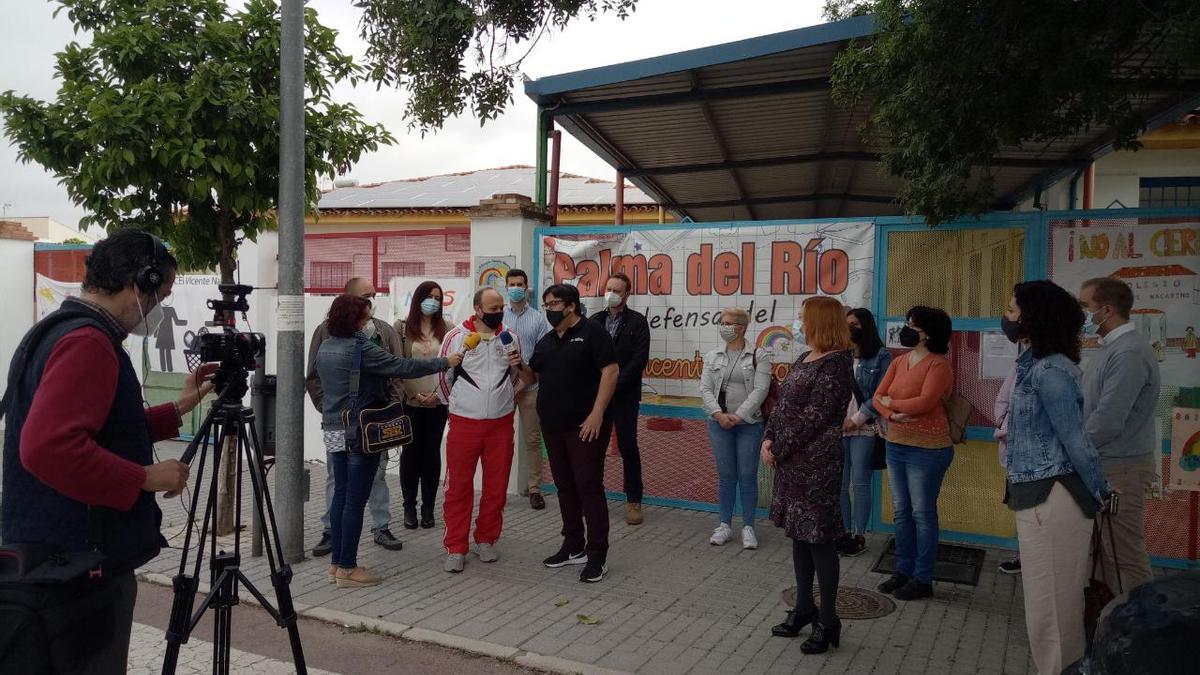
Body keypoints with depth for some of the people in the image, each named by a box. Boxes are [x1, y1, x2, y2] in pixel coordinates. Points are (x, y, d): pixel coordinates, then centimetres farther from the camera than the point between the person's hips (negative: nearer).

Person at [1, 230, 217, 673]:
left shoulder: (62, 330, 12)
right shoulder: (87, 341, -21)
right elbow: (48, 447, -32)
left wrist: (178, 409, 14)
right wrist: (146, 478, -23)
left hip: (63, 556, 11)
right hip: (82, 564, -11)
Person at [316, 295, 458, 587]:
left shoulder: (325, 348, 8)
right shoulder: (360, 349, -17)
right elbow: (402, 367, -18)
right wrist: (445, 362, -10)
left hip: (333, 431, 8)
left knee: (340, 495, 14)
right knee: (355, 500, -1)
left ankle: (337, 563, 20)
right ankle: (348, 569, 5)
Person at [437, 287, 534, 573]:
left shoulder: (511, 338, 4)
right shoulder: (456, 337, -5)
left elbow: (526, 378, 16)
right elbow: (444, 377, 5)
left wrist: (519, 364, -5)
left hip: (501, 424, 3)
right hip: (464, 424, -2)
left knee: (496, 487, 10)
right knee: (459, 487, 3)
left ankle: (486, 541, 26)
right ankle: (455, 548, 13)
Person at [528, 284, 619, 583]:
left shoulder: (591, 332, -7)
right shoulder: (546, 341, 16)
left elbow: (611, 371, -14)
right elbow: (533, 375, 23)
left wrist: (597, 414, -20)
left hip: (585, 425, -7)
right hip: (553, 425, 7)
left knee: (589, 486, -5)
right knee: (564, 486, 13)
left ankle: (597, 556, 4)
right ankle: (573, 547, 25)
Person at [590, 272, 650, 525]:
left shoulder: (637, 322, 1)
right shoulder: (594, 320, 10)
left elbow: (639, 359, -7)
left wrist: (615, 386, -12)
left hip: (624, 396, -3)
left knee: (628, 448, 0)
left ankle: (634, 501, 8)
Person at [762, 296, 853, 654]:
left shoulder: (835, 366, -15)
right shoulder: (804, 359, 12)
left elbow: (812, 418, -20)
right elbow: (783, 404, 14)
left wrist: (779, 449, -14)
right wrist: (769, 439, 0)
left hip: (817, 463, -9)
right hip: (792, 461, 9)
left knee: (819, 537, -1)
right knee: (798, 533, 16)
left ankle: (828, 621, 13)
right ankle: (804, 608, 30)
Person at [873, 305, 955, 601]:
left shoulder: (938, 364, -12)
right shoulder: (898, 362, 10)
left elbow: (925, 402, -23)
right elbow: (878, 397, 5)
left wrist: (891, 403, -8)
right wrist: (891, 415, -15)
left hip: (927, 449, -7)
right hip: (896, 445, 7)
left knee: (922, 513, 2)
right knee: (901, 511, 14)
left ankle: (923, 579, 13)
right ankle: (903, 570, 26)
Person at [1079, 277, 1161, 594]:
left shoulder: (1129, 353, -21)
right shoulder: (1110, 347, 11)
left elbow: (1108, 421, -25)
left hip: (1120, 469, -10)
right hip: (1102, 464, 10)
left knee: (1126, 556, 2)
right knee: (1105, 551, 19)